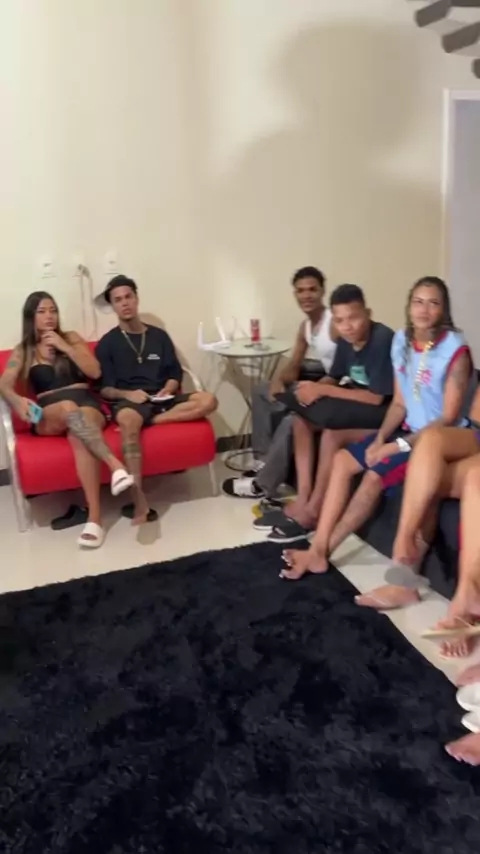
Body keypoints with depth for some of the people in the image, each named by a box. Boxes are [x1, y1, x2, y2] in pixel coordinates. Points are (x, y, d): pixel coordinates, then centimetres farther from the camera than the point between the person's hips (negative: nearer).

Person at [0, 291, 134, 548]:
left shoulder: (72, 338, 20)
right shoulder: (22, 351, 18)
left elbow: (95, 372, 8)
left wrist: (65, 348, 0)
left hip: (86, 404, 0)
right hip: (49, 415, 0)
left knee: (79, 436, -38)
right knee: (68, 407, -40)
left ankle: (94, 517, -50)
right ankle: (115, 465, -57)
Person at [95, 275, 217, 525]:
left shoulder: (159, 336, 17)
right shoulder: (107, 343, 9)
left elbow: (175, 373, 15)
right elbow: (103, 388, 3)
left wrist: (167, 390, -7)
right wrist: (126, 394, -17)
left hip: (161, 398, 4)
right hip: (128, 400, -4)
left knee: (207, 400, -22)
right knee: (127, 419, -42)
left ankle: (153, 420, -27)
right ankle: (139, 501, -49)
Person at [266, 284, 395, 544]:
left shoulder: (382, 339, -24)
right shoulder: (347, 340, 0)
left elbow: (375, 397, -26)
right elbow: (334, 378, 10)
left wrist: (323, 391, -23)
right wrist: (314, 387, -15)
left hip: (385, 412, -9)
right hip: (357, 405, 9)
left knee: (332, 434, -29)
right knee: (301, 418, -3)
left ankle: (312, 512, -15)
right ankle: (302, 500, -6)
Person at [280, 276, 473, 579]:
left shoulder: (455, 350, -18)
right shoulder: (402, 340, 3)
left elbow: (448, 419, -19)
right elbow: (399, 403, 6)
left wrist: (398, 446, -21)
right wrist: (380, 438, -10)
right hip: (409, 429, 7)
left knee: (375, 477, -23)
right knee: (343, 460, -8)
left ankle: (322, 552, -10)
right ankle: (318, 548, -10)